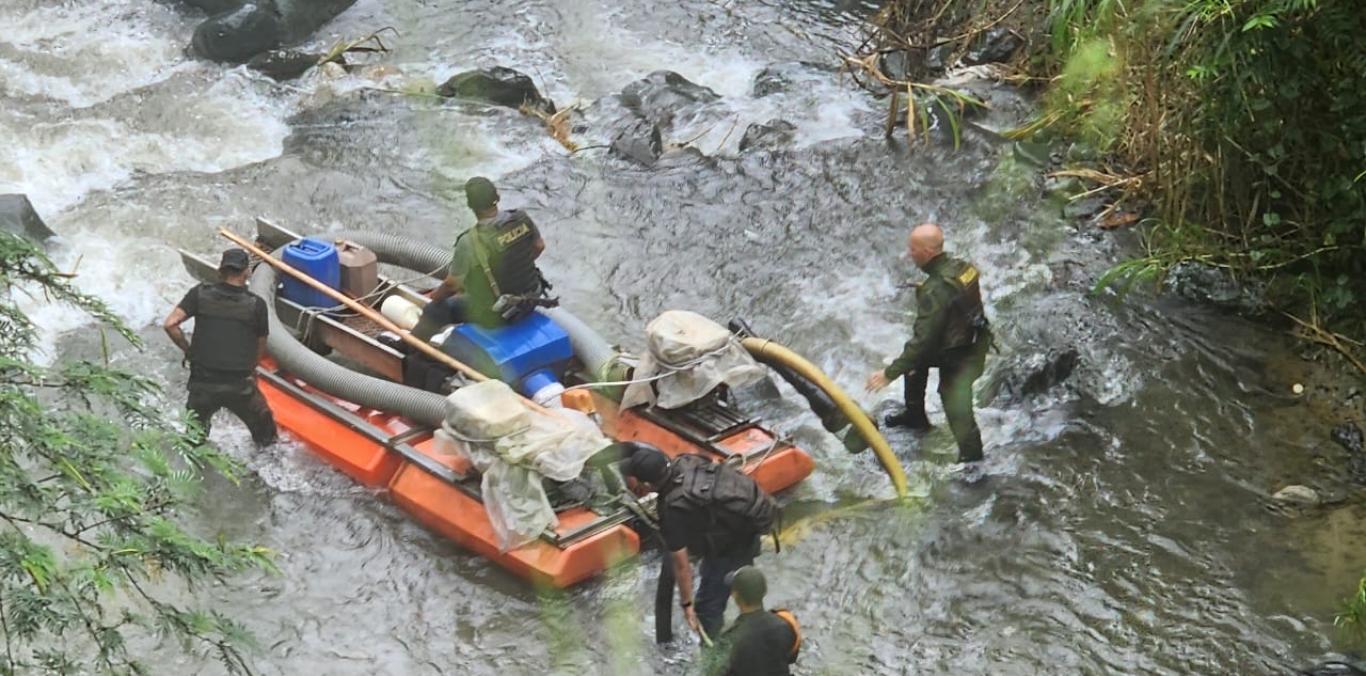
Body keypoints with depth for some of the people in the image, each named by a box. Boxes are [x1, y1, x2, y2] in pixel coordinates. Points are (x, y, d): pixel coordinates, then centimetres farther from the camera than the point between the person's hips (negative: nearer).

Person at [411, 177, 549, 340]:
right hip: (530, 300, 6)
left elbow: (452, 284, -14)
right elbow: (539, 246, 6)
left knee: (435, 310, 15)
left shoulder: (470, 243, -28)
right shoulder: (522, 218, -14)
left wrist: (435, 296, 8)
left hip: (495, 314, -6)